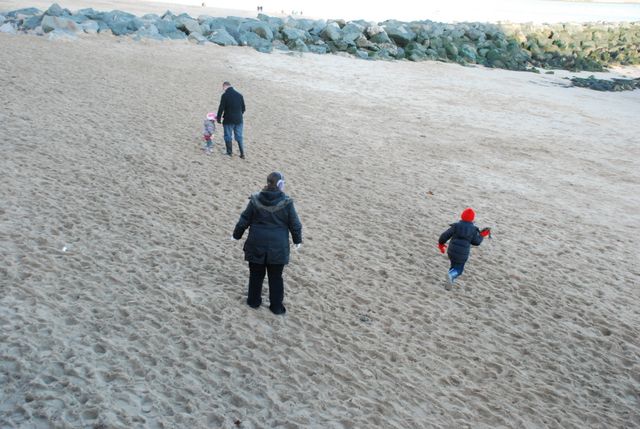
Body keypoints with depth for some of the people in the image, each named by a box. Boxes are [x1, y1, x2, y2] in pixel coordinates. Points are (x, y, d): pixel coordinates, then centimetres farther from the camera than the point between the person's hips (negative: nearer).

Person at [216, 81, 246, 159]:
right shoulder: (239, 95, 6)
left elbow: (221, 108, -12)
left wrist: (219, 118, -1)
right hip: (239, 120, 5)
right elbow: (243, 108, 12)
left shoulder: (225, 95, -11)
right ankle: (242, 153, 9)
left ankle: (229, 153, 15)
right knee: (239, 137, 12)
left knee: (228, 137, 9)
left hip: (228, 120, -5)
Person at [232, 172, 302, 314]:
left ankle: (253, 301, 31)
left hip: (256, 245, 2)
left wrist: (236, 235, 18)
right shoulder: (286, 203, -11)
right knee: (276, 277, 11)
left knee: (256, 274, 17)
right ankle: (276, 306, 19)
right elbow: (295, 224, -3)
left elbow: (244, 220, 2)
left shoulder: (255, 200, -6)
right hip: (278, 248, -1)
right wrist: (297, 240, 15)